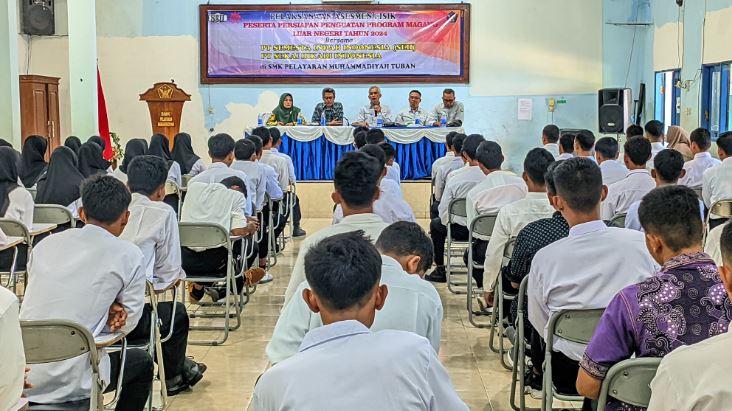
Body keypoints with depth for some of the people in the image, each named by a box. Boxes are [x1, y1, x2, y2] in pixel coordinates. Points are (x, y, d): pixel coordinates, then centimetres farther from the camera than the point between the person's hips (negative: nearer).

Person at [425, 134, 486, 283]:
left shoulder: (455, 176, -12)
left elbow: (443, 210, -6)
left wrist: (446, 222, 15)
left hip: (462, 230, -2)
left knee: (435, 224, 28)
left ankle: (440, 270, 32)